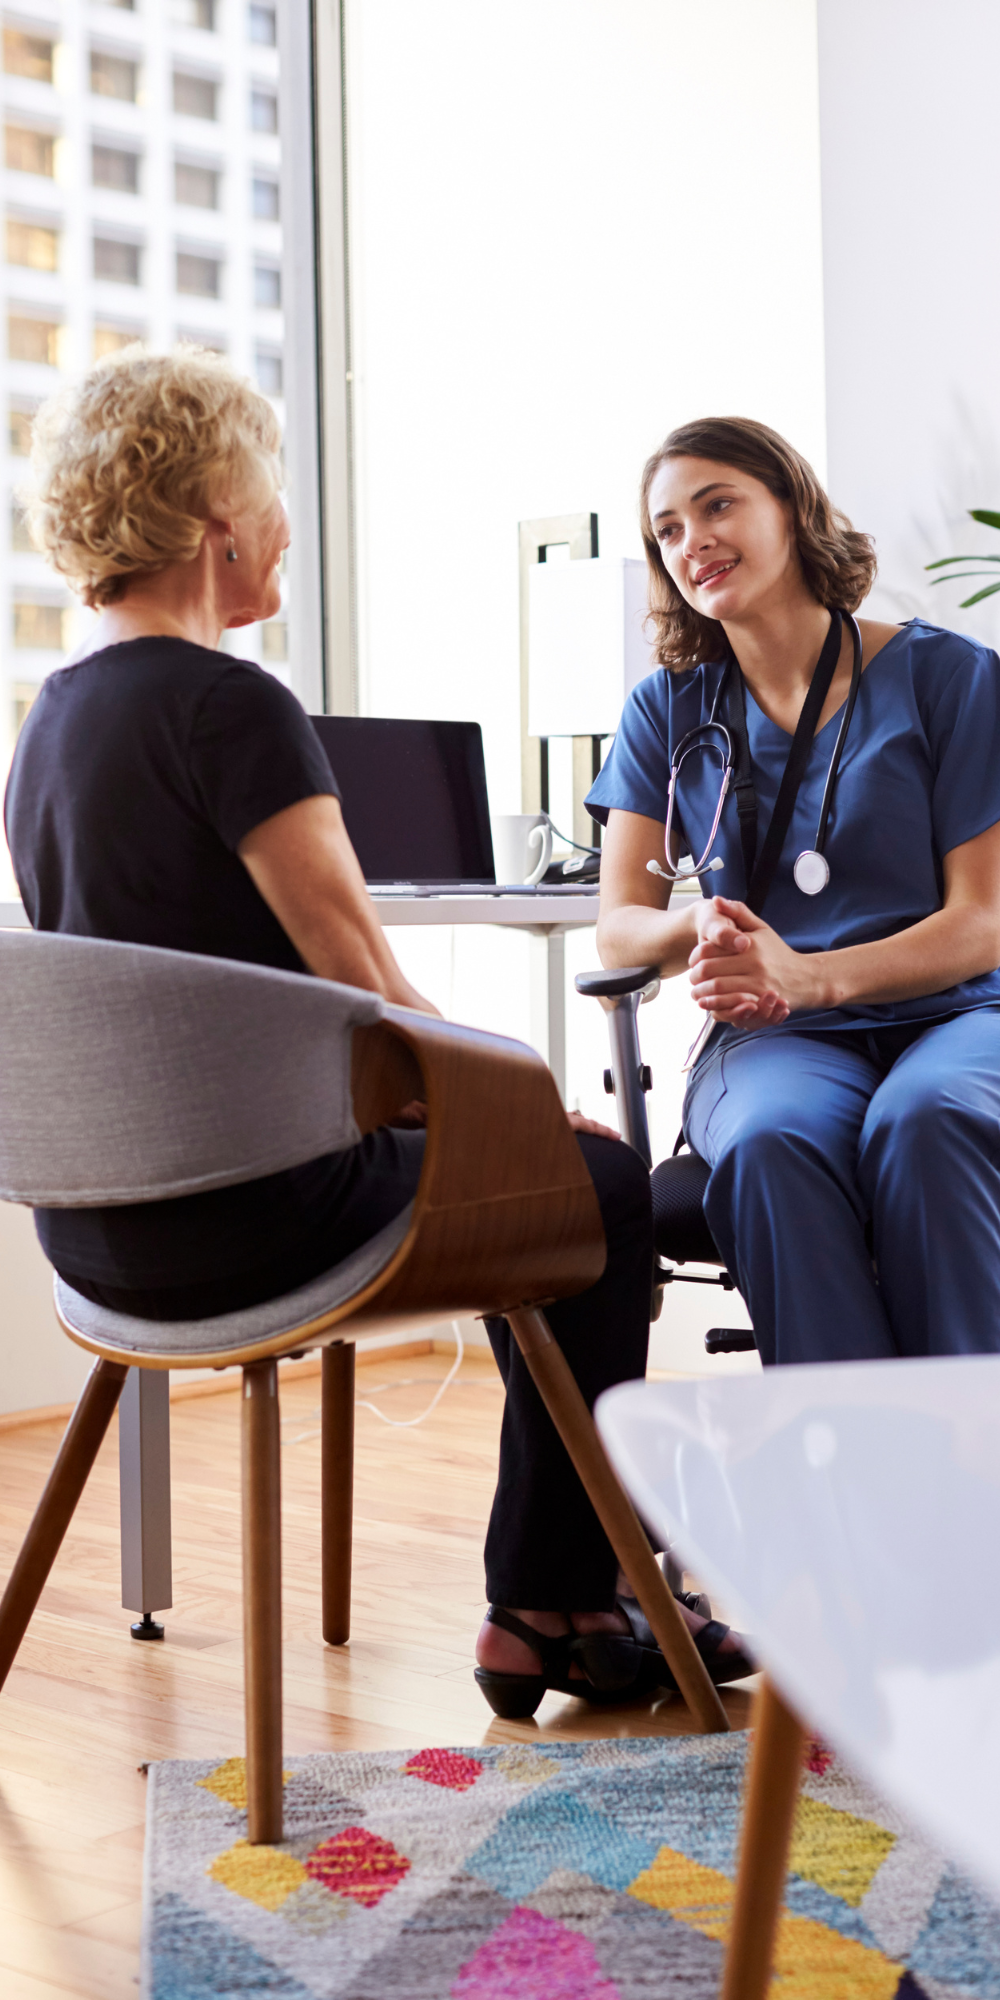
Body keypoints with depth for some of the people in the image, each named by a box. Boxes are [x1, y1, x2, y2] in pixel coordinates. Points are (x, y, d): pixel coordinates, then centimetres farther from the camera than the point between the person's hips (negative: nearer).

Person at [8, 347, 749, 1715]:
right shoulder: (230, 706, -17)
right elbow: (373, 1004, -19)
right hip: (234, 1218, -9)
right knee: (600, 1185, 10)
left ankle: (561, 1595, 32)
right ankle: (548, 1608, 19)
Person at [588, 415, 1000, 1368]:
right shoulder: (668, 711, 14)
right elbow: (619, 925, 9)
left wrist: (810, 976, -19)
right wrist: (698, 926, -17)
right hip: (776, 1039, 2)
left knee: (923, 1122, -38)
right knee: (769, 1143, -35)